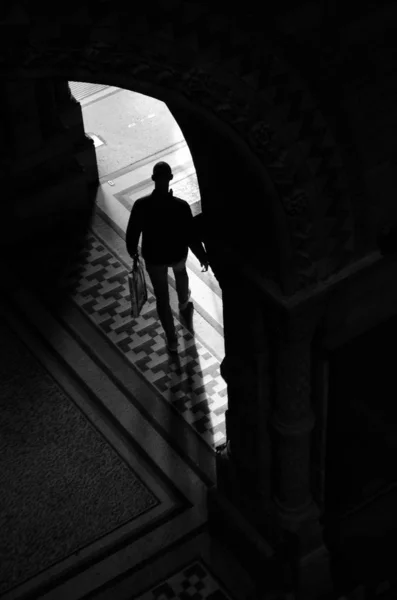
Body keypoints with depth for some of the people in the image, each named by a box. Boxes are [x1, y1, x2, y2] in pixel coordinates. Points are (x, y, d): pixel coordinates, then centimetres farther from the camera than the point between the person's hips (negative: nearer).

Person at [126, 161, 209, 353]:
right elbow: (191, 236, -20)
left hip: (153, 258, 0)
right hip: (177, 254, 1)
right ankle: (184, 306, 63)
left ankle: (172, 340, 29)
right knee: (180, 272, 38)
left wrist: (132, 250, 9)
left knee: (162, 297, 18)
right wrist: (202, 256, -2)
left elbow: (132, 233, -13)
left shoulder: (141, 205, -26)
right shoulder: (181, 206, -29)